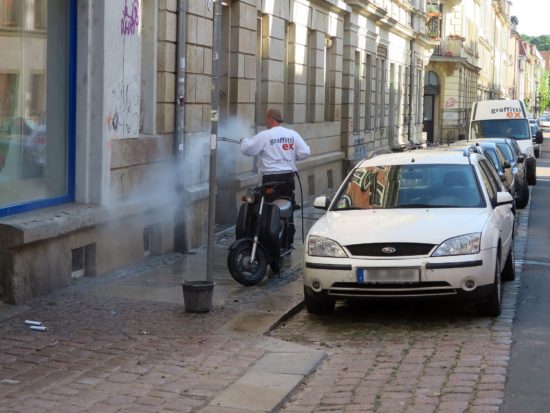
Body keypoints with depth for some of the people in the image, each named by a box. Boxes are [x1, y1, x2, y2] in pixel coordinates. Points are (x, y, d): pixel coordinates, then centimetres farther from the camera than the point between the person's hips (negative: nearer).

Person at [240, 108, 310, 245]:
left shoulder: (264, 136, -8)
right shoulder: (293, 134, 4)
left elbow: (247, 149, -6)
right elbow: (305, 152, 0)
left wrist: (245, 140, 16)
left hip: (271, 178, -5)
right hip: (288, 176, 5)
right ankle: (288, 241, 16)